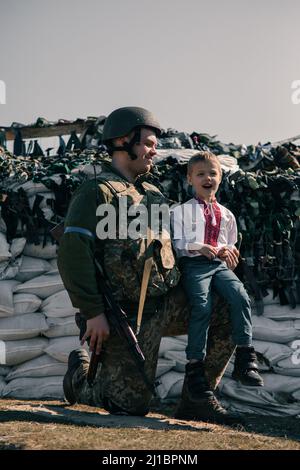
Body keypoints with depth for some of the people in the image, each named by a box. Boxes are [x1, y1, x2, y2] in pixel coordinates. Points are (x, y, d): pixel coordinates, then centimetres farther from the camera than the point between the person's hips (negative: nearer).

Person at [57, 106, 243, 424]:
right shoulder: (97, 193, -9)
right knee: (132, 405, -5)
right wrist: (93, 313, -22)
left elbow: (169, 243, 29)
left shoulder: (152, 193, 17)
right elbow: (72, 256, -18)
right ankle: (80, 373, 25)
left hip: (169, 301, 7)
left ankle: (197, 399, 3)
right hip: (131, 315, -7)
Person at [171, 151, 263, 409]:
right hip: (193, 265, -3)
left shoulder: (226, 215, 23)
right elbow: (177, 243, 4)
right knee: (202, 306, -28)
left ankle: (245, 358, -24)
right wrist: (201, 248, -13)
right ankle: (195, 365, -22)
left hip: (220, 265, 3)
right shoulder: (181, 211, 13)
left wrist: (226, 252, 5)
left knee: (240, 296, -25)